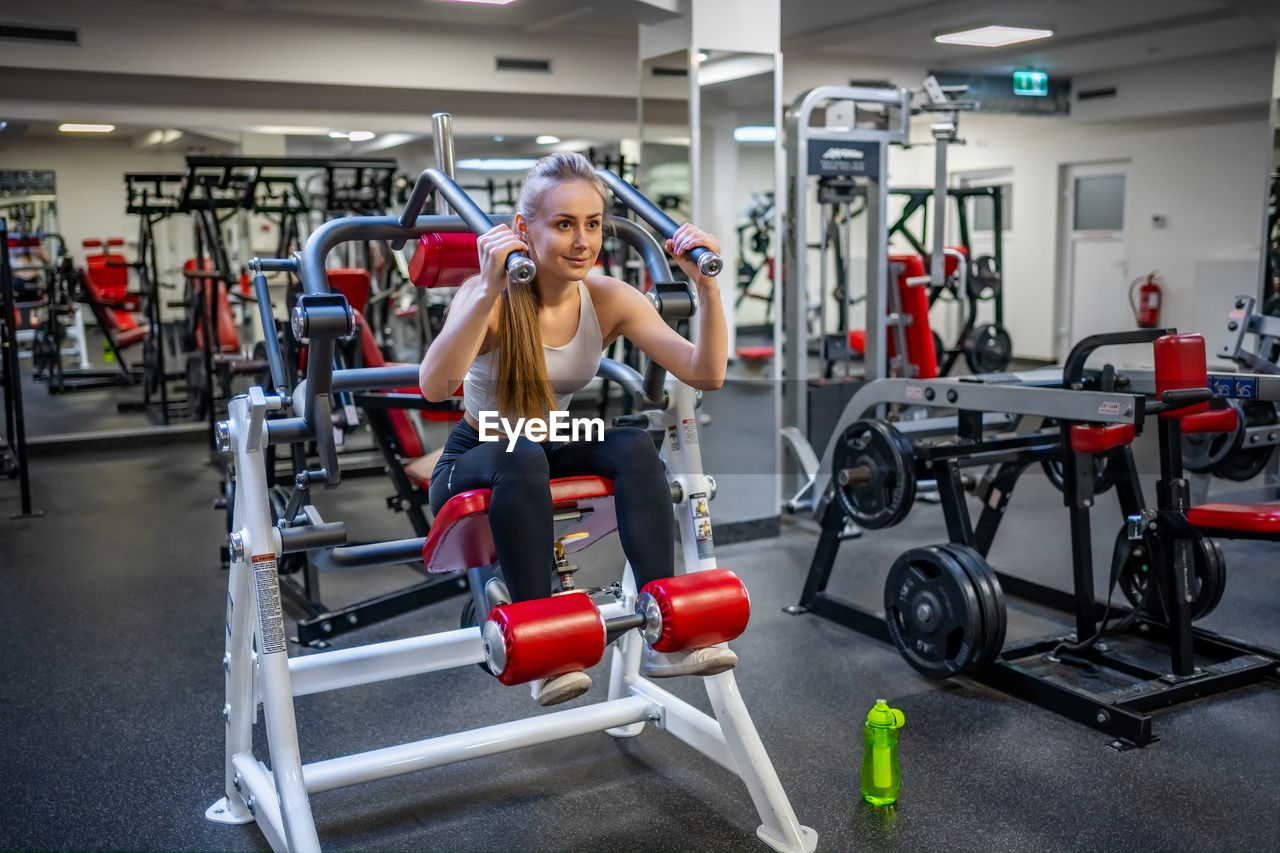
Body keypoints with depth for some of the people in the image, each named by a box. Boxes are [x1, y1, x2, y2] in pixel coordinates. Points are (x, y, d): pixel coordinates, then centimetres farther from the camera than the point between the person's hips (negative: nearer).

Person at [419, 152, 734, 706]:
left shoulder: (608, 298, -10)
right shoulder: (490, 297, -21)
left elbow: (705, 374, -18)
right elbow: (435, 386, -41)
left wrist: (707, 286, -31)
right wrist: (489, 290, -51)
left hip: (558, 453, 4)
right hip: (474, 461, -3)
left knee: (633, 443, -26)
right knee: (523, 456, -37)